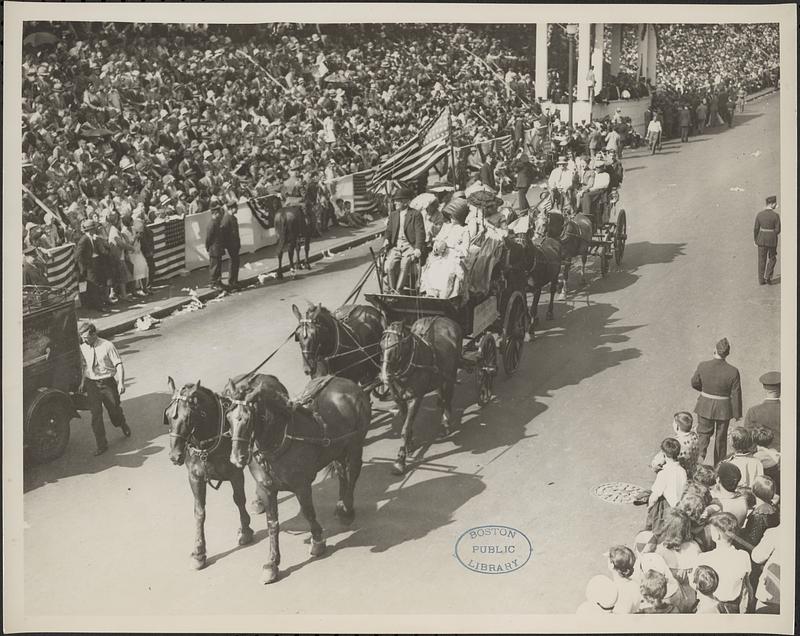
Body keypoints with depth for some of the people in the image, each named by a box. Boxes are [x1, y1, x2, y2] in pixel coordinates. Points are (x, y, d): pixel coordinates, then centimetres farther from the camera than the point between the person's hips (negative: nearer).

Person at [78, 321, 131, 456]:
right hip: (91, 384, 3)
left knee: (114, 408, 13)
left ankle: (123, 425, 48)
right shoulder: (83, 348, -1)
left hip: (108, 382, -3)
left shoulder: (107, 346, -14)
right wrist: (83, 382, 11)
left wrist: (121, 382, -21)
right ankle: (101, 445, 6)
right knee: (95, 414, -3)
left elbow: (118, 364, -13)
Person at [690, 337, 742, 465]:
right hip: (723, 409, 0)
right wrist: (737, 414, 2)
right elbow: (736, 395, -11)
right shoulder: (733, 372, -19)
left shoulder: (702, 366, -16)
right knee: (721, 437, 18)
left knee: (703, 434, 17)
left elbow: (695, 384, 0)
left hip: (705, 406, 0)